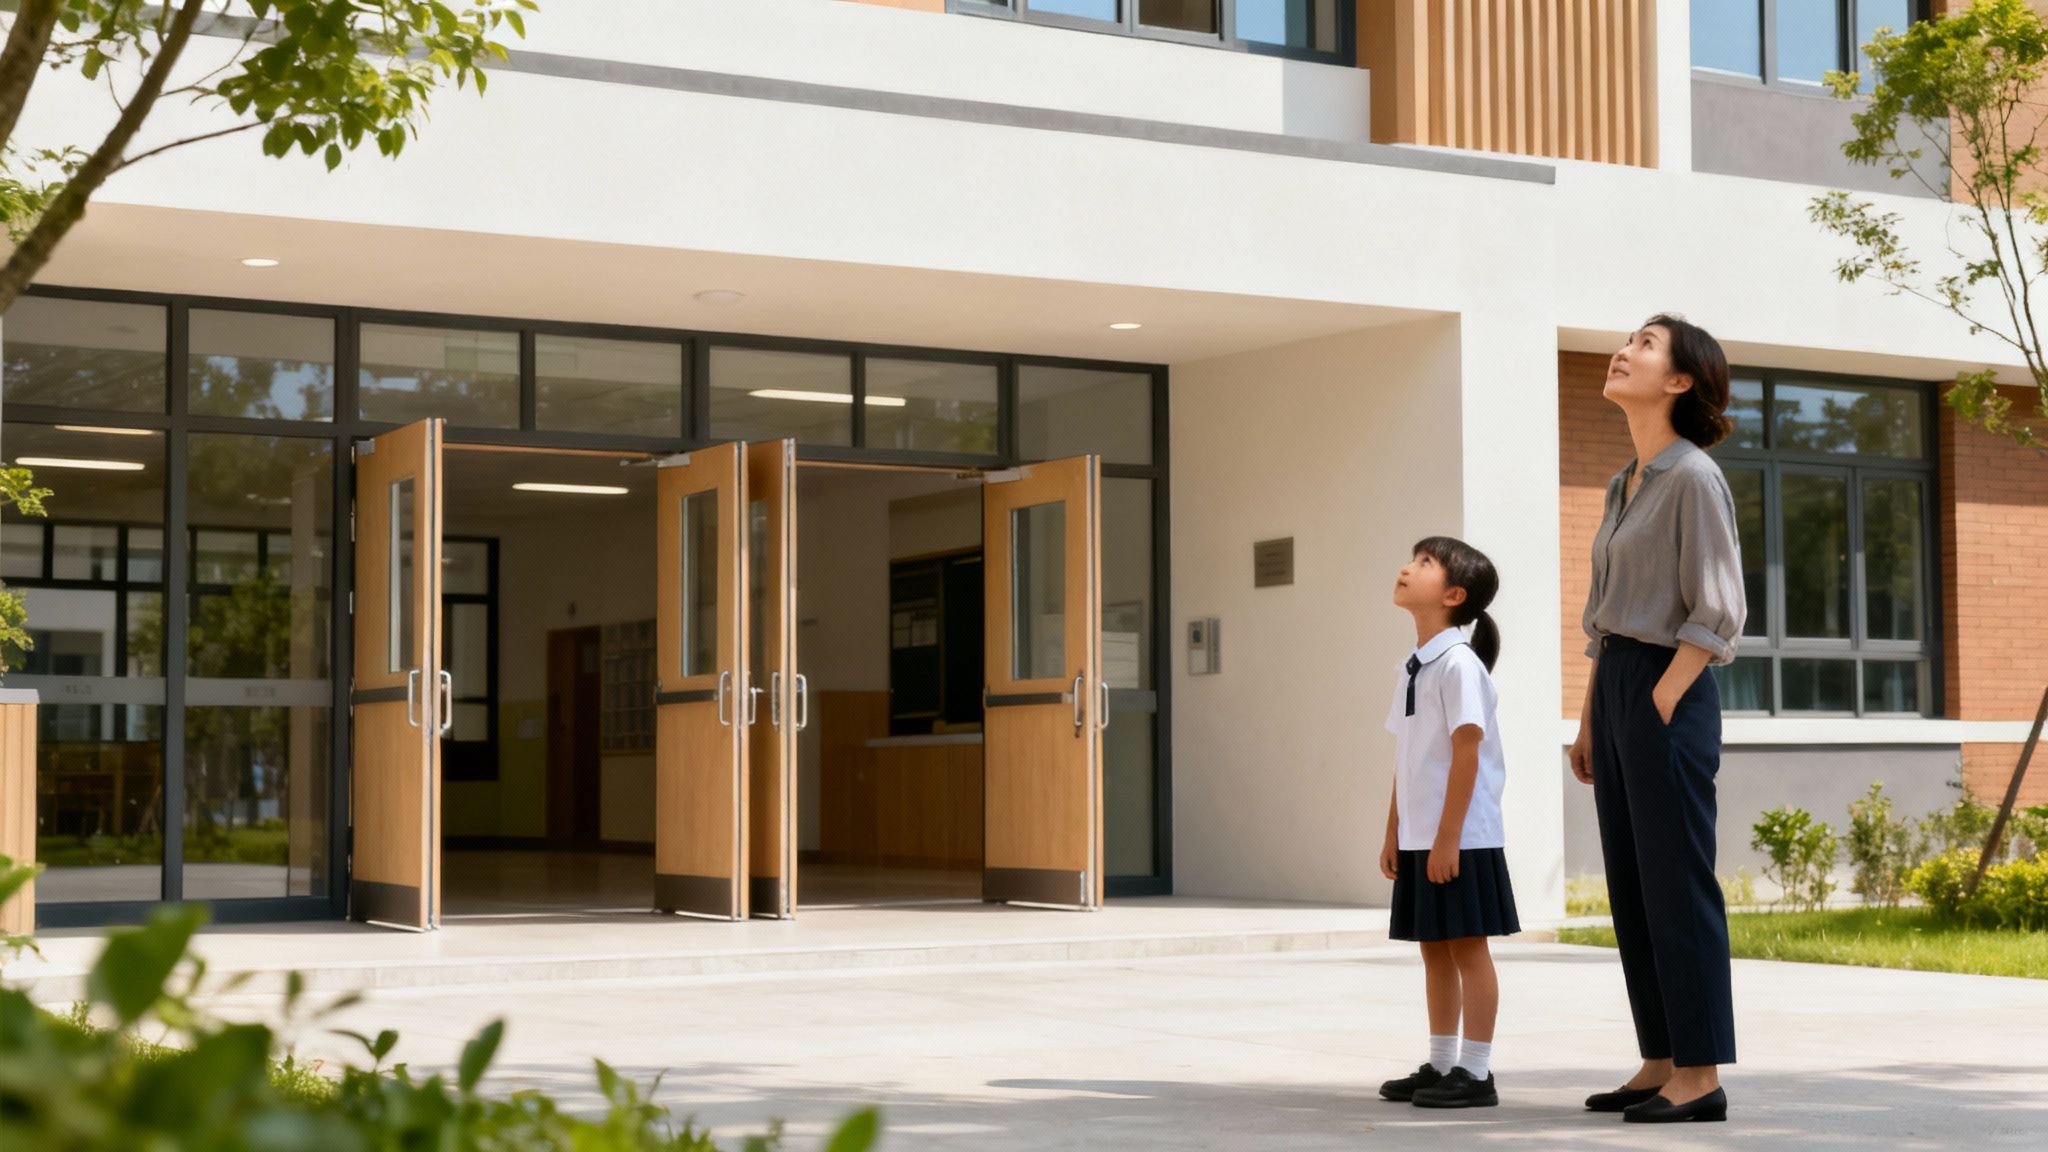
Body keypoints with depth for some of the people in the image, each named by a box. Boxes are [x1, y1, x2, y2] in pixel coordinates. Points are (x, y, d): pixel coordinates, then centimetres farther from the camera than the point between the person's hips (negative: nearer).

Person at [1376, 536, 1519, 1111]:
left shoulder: (1459, 663, -14)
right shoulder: (1411, 666, 12)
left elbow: (1466, 753, -18)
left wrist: (1447, 838, -20)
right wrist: (1393, 833, 14)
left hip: (1461, 839, -8)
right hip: (1420, 839, 8)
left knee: (1467, 947, -2)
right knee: (1434, 949, 13)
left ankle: (1476, 1073, 3)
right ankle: (1440, 1066, 22)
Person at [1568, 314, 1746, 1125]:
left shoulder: (1694, 477, -10)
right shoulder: (1626, 485, 16)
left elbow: (1718, 614, -15)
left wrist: (1661, 707, -17)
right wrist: (1589, 720, 17)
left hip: (1668, 693, -9)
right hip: (1615, 685, 9)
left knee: (1676, 888, -5)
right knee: (1631, 889, 9)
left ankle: (1701, 1075, 0)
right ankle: (1660, 1065, 15)